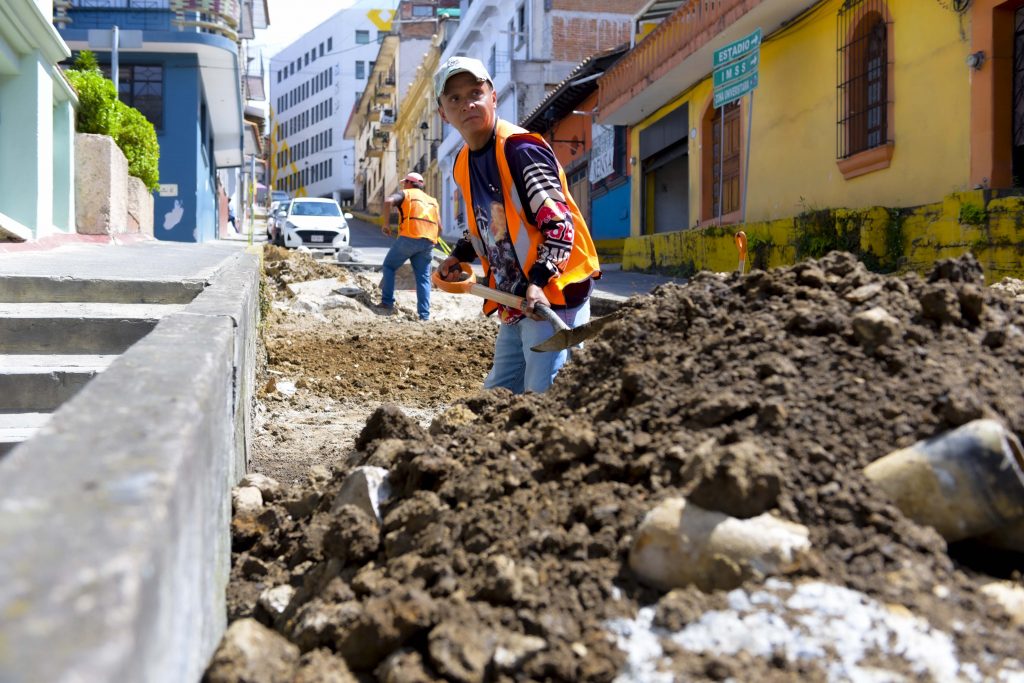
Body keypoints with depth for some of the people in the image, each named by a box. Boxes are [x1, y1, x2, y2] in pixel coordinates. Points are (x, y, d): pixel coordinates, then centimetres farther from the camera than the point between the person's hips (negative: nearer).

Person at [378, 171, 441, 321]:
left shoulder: (405, 193, 11)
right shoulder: (432, 200, 26)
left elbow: (388, 201, -11)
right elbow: (439, 226, 16)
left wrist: (386, 223, -4)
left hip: (409, 237, -4)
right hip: (428, 242, 4)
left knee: (389, 266, 13)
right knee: (423, 278, 7)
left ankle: (387, 302, 4)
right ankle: (424, 314, -1)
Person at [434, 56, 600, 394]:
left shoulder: (520, 149, -16)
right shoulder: (463, 165, 11)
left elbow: (559, 222, -21)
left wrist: (540, 281, -30)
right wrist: (459, 255, 12)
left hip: (554, 292, -9)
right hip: (514, 299, 9)